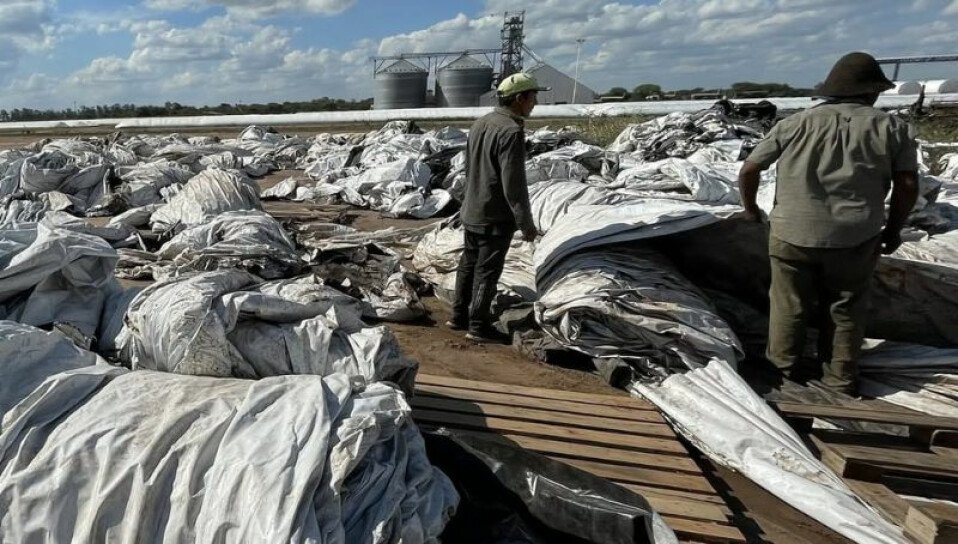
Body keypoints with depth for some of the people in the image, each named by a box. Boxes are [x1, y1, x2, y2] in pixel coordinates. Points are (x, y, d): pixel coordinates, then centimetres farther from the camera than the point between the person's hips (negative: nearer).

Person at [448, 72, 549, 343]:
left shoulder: (480, 123, 7)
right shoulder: (511, 131, -21)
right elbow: (513, 184, -23)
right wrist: (526, 223, -16)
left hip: (471, 212, 9)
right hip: (496, 217, -8)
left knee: (468, 265, 17)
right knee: (487, 271, 2)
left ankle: (459, 316, 28)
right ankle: (478, 326, 13)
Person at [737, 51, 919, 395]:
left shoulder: (795, 124, 1)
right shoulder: (893, 128, 2)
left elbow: (748, 170, 1)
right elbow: (908, 185, -1)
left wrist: (750, 208, 17)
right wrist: (894, 229, 14)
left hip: (793, 234, 0)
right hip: (855, 239, 0)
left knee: (790, 305, 15)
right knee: (845, 310, 16)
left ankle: (784, 370, 30)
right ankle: (840, 381, 28)